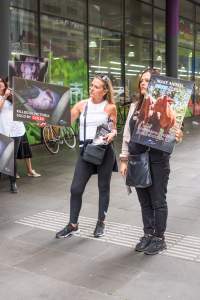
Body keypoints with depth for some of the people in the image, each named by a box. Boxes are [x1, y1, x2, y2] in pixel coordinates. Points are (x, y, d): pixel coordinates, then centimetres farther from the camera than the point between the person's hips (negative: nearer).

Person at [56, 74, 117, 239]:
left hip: (105, 151, -2)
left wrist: (112, 135, -13)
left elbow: (114, 128, 8)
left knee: (103, 187, 10)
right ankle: (73, 225, 15)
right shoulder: (82, 104, 4)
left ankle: (101, 222, 27)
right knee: (76, 188, -1)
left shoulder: (110, 107, 0)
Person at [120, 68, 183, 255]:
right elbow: (127, 134, 11)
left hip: (157, 160, -5)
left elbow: (172, 130, -10)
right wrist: (124, 159, 8)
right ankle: (148, 234, 29)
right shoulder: (135, 106, 9)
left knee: (158, 201, 5)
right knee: (144, 201, 14)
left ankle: (159, 238, 20)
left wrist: (177, 137, -34)